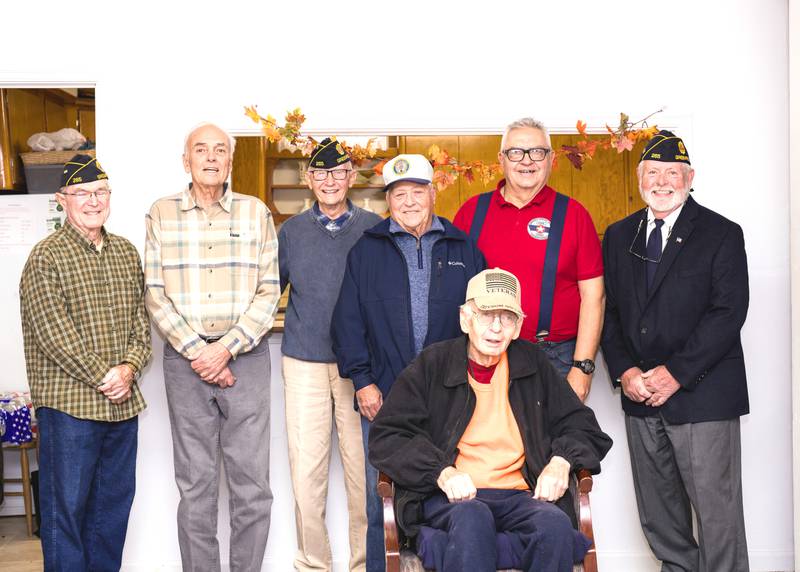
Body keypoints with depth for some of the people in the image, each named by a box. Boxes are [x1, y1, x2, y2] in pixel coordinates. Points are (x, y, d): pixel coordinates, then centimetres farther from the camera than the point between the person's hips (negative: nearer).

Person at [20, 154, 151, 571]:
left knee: (115, 499, 15)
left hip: (123, 401, 6)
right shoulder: (46, 257, -8)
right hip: (69, 402, -6)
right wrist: (103, 376, -16)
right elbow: (53, 333, -15)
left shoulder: (126, 252, 11)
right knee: (66, 505, 3)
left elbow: (140, 320, 10)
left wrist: (129, 368, -7)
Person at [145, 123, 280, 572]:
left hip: (245, 356, 0)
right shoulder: (162, 213, 6)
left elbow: (269, 292, 0)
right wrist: (195, 351, -8)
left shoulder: (256, 212, 5)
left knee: (252, 484, 2)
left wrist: (226, 348, -10)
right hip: (185, 360, 0)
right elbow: (155, 294, 2)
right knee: (195, 484, 6)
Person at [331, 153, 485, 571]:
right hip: (383, 396, 0)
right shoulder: (367, 250, 7)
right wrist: (362, 380, -4)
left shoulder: (463, 249, 8)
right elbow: (347, 321, 4)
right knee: (382, 497, 6)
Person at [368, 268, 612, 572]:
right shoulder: (432, 365, 9)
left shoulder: (533, 364, 18)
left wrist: (561, 461, 0)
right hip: (449, 498, -3)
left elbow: (582, 426, 23)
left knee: (555, 523, -31)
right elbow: (385, 437, 2)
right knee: (472, 517, -38)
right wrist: (441, 472, -14)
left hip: (517, 497, 3)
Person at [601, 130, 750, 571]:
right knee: (658, 517, 13)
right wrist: (624, 372, -5)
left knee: (717, 511, -2)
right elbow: (610, 312, 10)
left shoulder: (722, 234, -2)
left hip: (702, 393, -4)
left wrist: (676, 373, -15)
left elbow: (728, 312, -10)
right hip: (640, 393, 5)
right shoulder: (619, 236, 12)